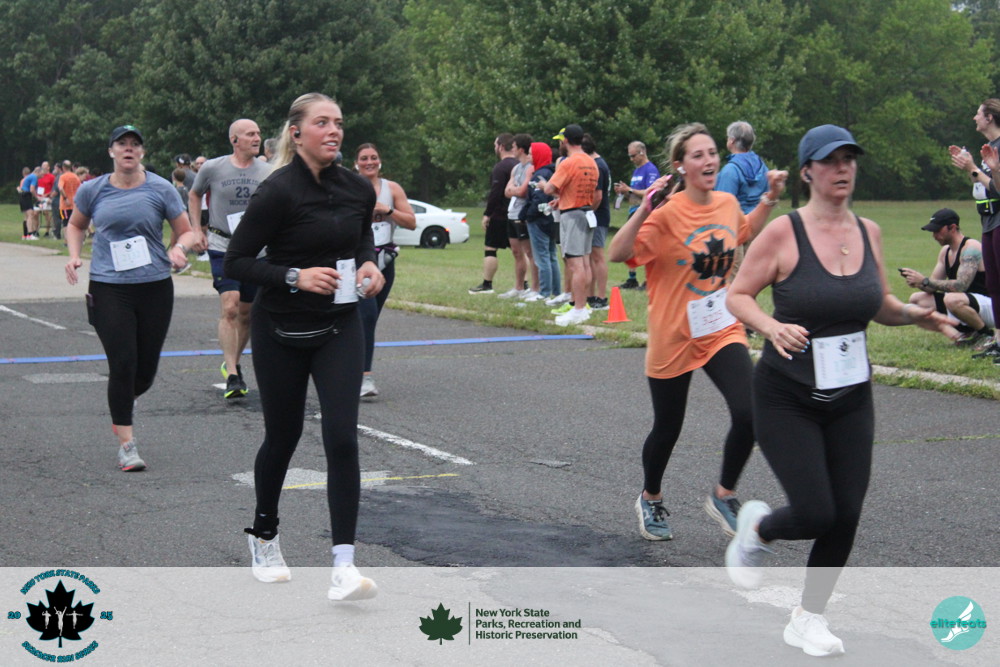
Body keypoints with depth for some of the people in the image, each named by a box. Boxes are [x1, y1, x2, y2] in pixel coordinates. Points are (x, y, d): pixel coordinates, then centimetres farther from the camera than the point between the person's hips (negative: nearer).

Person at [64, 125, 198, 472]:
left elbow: (187, 232, 5)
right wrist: (74, 256, 2)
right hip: (108, 289, -1)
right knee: (122, 364, -9)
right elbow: (75, 226, 20)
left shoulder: (160, 189, 0)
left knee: (146, 370, 7)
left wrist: (180, 247, -17)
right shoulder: (93, 190, 3)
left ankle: (124, 402, 42)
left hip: (155, 287, 1)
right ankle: (126, 443, 1)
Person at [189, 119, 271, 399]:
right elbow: (194, 196, 16)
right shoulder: (213, 168, -2)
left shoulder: (268, 173, 1)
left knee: (246, 313, 10)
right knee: (229, 307, -16)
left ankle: (233, 363, 31)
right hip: (222, 247, -3)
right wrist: (196, 229, 8)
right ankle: (232, 376, -16)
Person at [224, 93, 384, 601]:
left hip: (339, 329, 3)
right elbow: (236, 262, -14)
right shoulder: (278, 191, -17)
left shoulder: (358, 189, -1)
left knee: (342, 438, -11)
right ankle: (264, 537, 39)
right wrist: (295, 277, -25)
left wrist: (369, 263, -2)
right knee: (283, 436, 12)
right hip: (281, 331, -3)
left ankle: (344, 567, -12)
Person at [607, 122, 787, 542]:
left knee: (749, 414, -15)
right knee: (667, 428, 11)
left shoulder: (727, 204, 1)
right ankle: (650, 501, 40)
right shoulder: (667, 213, -17)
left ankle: (724, 496, 9)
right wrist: (645, 209, -36)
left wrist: (769, 199, 15)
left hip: (723, 331, 4)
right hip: (673, 337, -4)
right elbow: (618, 254, -28)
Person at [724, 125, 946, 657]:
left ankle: (808, 619, 23)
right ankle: (756, 528, 24)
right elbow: (737, 295, -7)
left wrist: (912, 313, -4)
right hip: (787, 398, -5)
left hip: (851, 399, 5)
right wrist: (772, 327, -25)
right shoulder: (784, 232, -12)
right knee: (816, 514, -12)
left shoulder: (868, 232, 4)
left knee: (845, 517, 3)